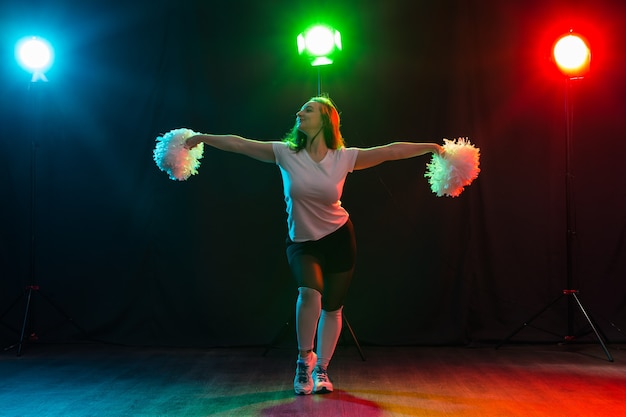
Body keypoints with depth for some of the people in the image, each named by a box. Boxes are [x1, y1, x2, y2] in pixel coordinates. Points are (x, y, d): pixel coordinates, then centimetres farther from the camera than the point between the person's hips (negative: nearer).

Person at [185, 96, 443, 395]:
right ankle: (304, 359, -3)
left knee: (332, 308, 4)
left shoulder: (343, 158, -8)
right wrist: (203, 138, -7)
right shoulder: (286, 154, -8)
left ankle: (320, 370, 23)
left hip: (338, 238, 1)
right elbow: (239, 144, -7)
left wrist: (432, 147, -9)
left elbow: (390, 151, -7)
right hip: (301, 241, -1)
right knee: (309, 293, -26)